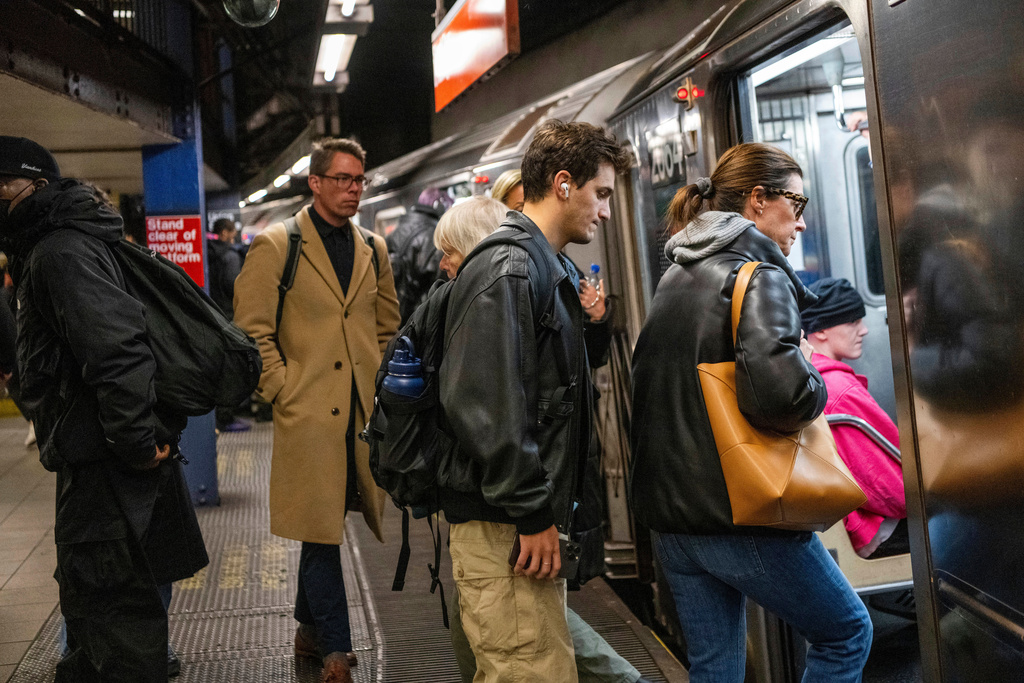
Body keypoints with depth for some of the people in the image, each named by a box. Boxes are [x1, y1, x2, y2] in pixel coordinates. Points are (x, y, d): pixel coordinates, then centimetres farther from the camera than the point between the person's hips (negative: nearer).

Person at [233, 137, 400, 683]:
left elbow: (389, 325, 21)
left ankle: (309, 628, 32)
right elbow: (252, 331, -4)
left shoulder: (374, 249, 14)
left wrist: (381, 385, 12)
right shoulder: (275, 247, -1)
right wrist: (283, 390, -9)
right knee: (320, 530, 1)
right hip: (308, 413, -4)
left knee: (325, 524, 14)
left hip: (363, 412, 5)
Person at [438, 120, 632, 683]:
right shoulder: (506, 271, -16)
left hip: (530, 517, 10)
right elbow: (483, 404, -23)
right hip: (504, 526, -10)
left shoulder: (550, 269, 17)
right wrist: (533, 514, -20)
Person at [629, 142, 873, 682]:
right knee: (848, 633, 15)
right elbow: (778, 389, -31)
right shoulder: (759, 276, -14)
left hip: (670, 515, 8)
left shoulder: (676, 277, 13)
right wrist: (815, 387, -10)